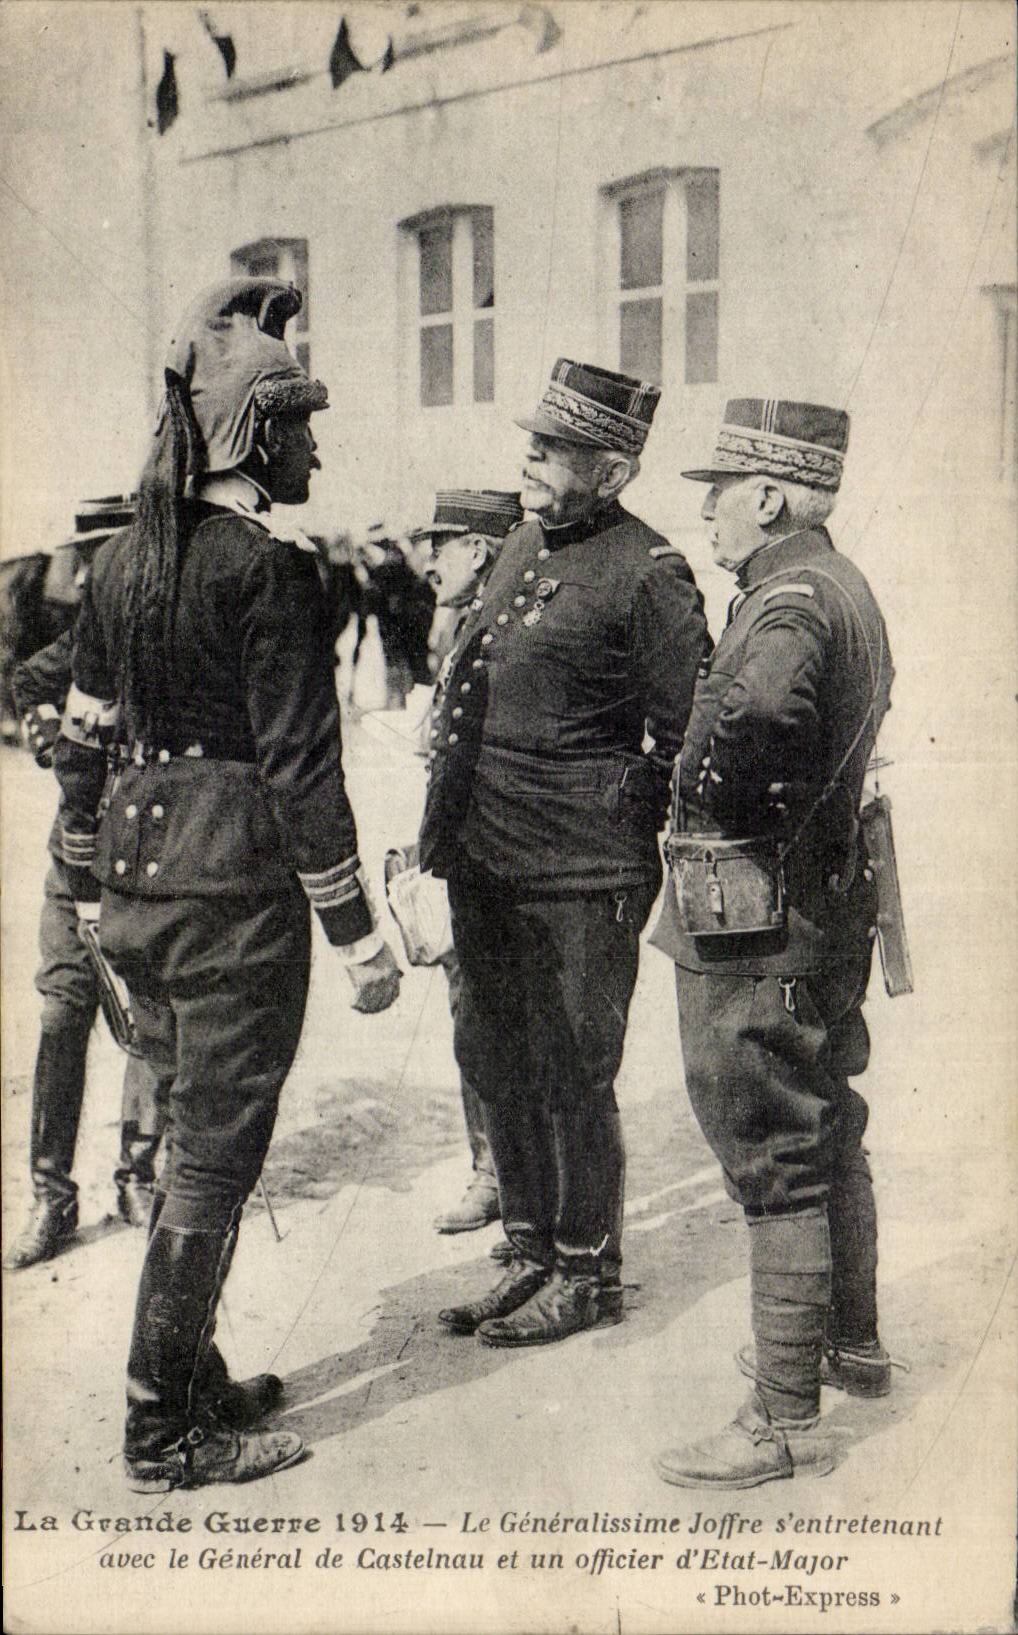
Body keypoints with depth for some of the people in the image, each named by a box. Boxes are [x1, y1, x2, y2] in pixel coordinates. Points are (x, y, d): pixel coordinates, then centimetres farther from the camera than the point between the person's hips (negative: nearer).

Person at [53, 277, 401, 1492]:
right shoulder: (269, 566, -14)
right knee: (215, 1150, 2)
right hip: (234, 886, -8)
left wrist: (92, 892, 21)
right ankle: (164, 1432, 12)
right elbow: (299, 763, -17)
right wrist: (356, 932, -12)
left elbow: (78, 742, 13)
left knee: (197, 1130, 20)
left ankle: (193, 1382, 32)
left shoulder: (121, 559, 10)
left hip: (136, 879, 8)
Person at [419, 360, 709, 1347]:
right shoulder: (522, 547, 13)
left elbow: (691, 735, -10)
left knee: (572, 1077, 2)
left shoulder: (645, 574, -12)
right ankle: (532, 1256, 31)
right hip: (486, 869, 8)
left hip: (580, 879, -8)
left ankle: (589, 1274, 20)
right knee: (495, 1061, 15)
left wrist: (621, 816, -5)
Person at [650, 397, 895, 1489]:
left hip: (757, 933, -10)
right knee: (828, 1136, 21)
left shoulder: (789, 600, -19)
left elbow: (759, 715, -40)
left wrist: (710, 793, -22)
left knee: (777, 1165, -3)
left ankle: (786, 1419, 8)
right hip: (828, 906, 10)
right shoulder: (843, 589, 14)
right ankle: (850, 1345, 38)